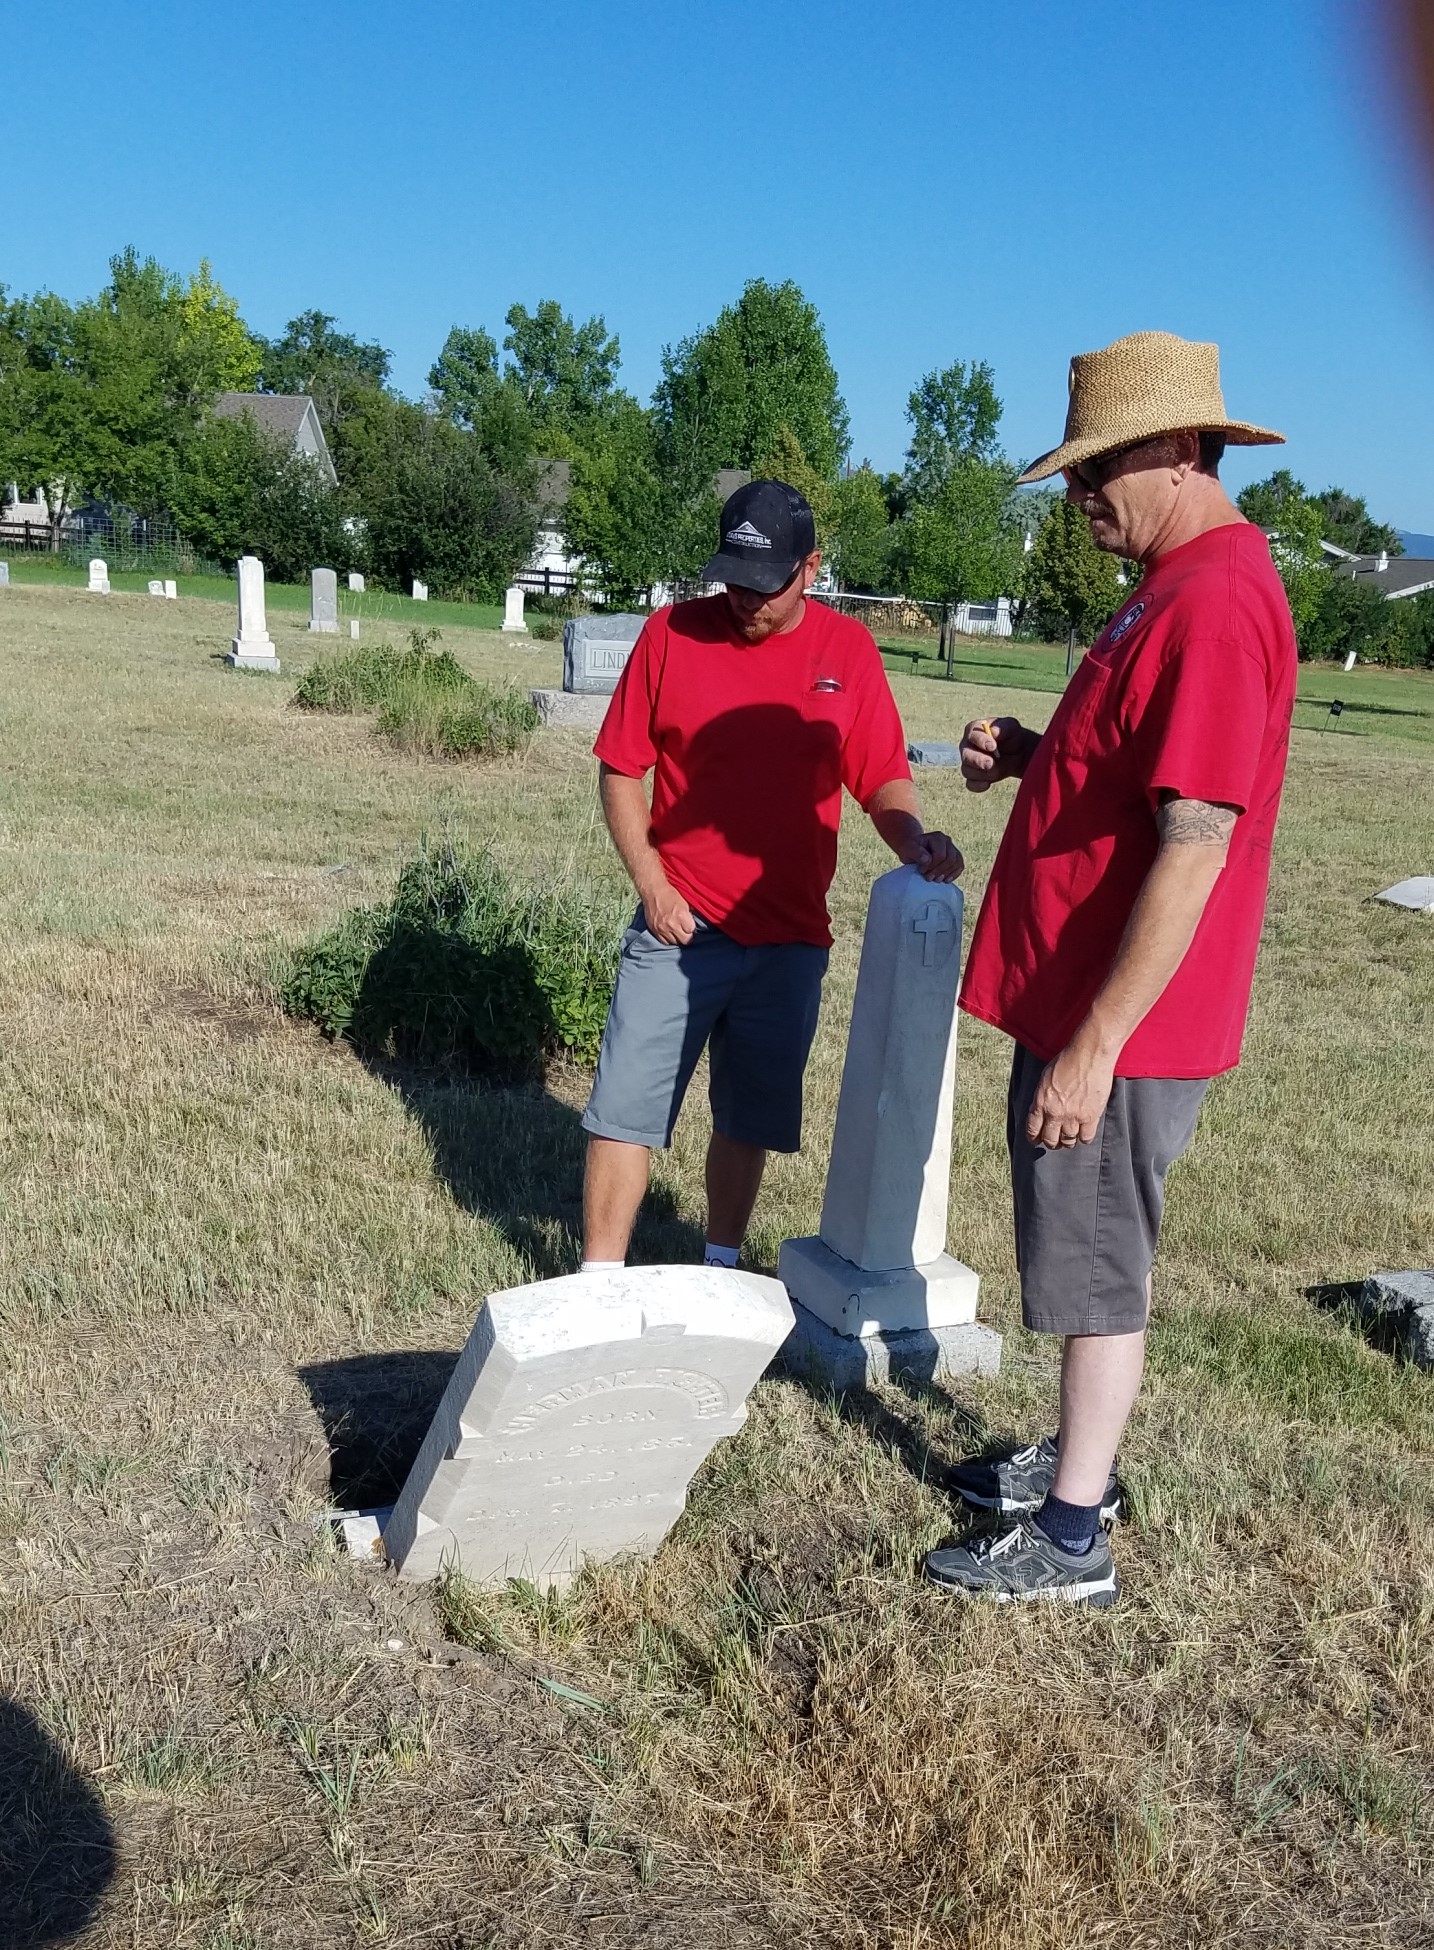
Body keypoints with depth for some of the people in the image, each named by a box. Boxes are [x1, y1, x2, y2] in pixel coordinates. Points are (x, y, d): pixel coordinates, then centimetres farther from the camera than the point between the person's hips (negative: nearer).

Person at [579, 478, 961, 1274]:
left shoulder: (848, 650, 1)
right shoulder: (672, 633, -3)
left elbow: (881, 778, 2)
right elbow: (619, 769, 1)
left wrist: (913, 839, -19)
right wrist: (651, 883, -8)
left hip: (790, 938, 2)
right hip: (679, 928, -1)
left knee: (749, 1119, 13)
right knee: (627, 1109, 1)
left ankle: (720, 1269, 30)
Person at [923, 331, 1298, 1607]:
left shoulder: (1217, 603, -21)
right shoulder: (1177, 585, 12)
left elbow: (1194, 843, -26)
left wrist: (1096, 1046, -25)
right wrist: (1033, 756, 3)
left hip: (1121, 1027, -10)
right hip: (1082, 1002, 10)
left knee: (1098, 1264, 2)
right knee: (1086, 1253, 20)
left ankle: (1072, 1539, 17)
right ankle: (1078, 1460, 38)